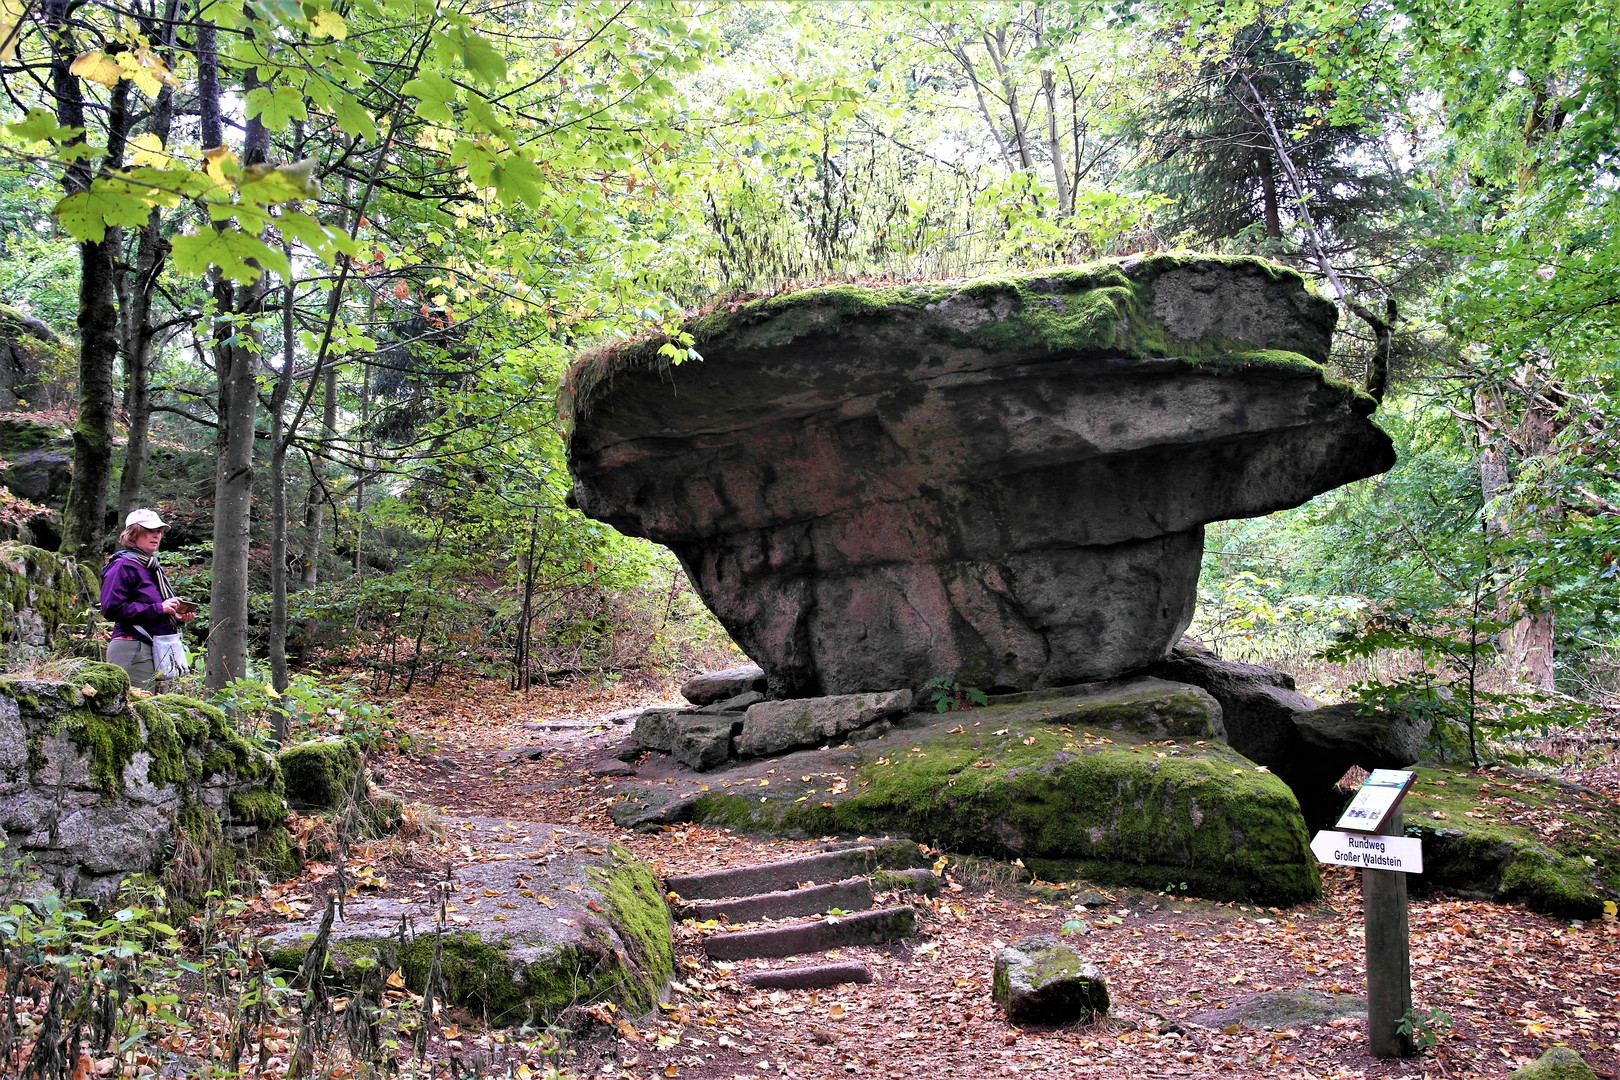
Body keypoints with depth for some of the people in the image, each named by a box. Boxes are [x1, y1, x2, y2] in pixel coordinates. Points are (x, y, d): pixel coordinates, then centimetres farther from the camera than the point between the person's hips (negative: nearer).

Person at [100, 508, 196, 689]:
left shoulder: (153, 567, 21)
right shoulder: (122, 566, -5)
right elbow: (112, 608, -17)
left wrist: (177, 617, 9)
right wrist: (158, 608, -18)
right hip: (132, 649, -8)